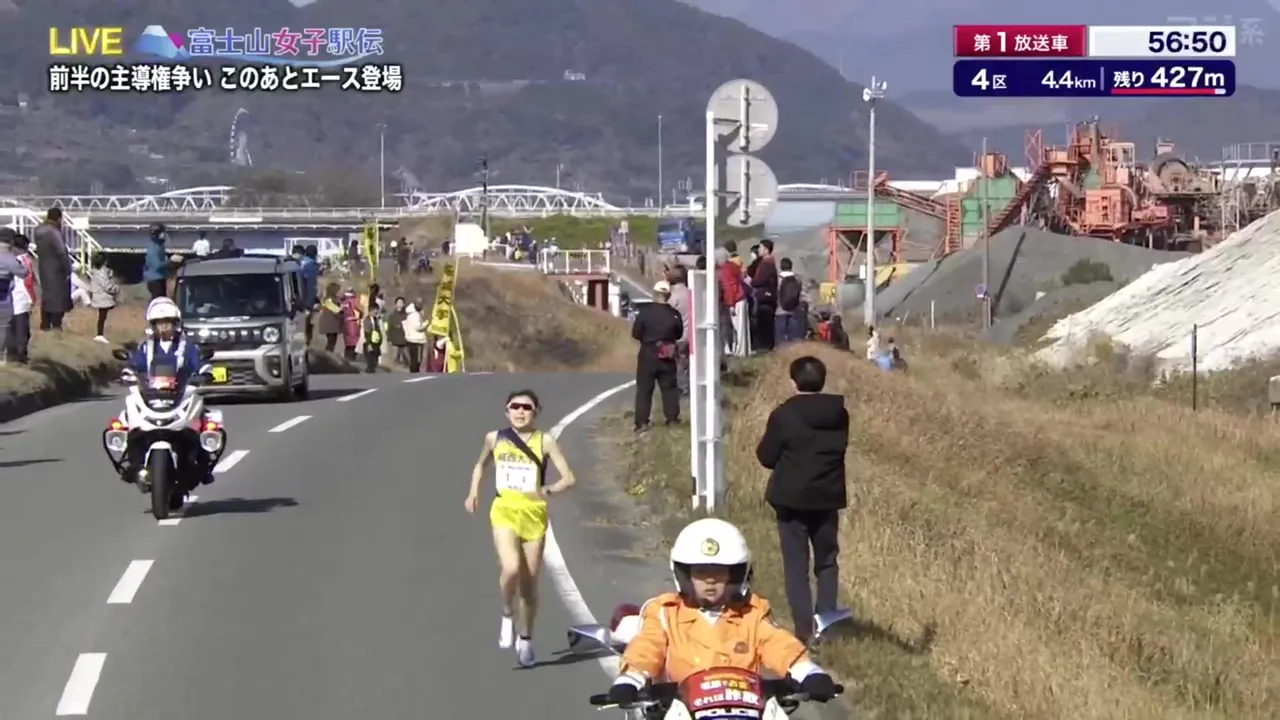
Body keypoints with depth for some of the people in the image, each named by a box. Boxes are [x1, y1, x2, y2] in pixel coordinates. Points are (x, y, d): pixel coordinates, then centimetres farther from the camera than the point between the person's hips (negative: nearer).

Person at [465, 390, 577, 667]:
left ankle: (525, 638, 27)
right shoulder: (495, 438, 3)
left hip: (534, 514, 0)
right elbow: (481, 465, 23)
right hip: (504, 511, 0)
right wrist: (473, 492, 10)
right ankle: (508, 616, 5)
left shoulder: (544, 441, -3)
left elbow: (568, 478, -5)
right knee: (511, 568, -24)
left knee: (529, 582, 7)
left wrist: (549, 490, -24)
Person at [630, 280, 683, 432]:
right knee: (669, 387, 14)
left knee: (644, 389, 2)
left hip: (647, 355, -2)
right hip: (667, 356, 2)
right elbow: (679, 334, 8)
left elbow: (636, 333, -7)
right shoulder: (674, 314, -4)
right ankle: (672, 418, 16)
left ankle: (642, 422, -3)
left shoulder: (645, 311, -12)